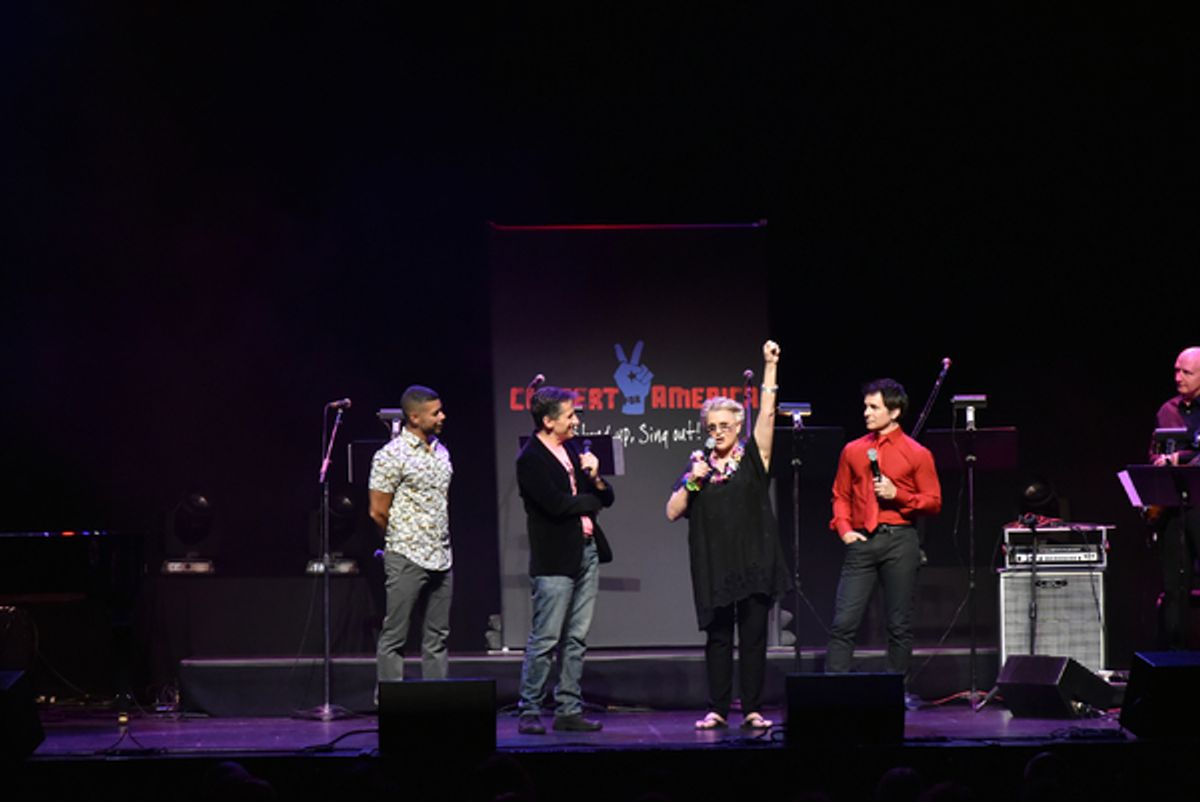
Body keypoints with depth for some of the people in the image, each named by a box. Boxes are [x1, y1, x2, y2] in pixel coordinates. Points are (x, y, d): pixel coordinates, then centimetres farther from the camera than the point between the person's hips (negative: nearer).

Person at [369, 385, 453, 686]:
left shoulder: (440, 451, 12)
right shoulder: (392, 455, -11)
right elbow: (378, 512, -9)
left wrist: (442, 542, 16)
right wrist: (401, 543, 4)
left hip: (442, 559, 7)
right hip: (407, 560, -7)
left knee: (437, 637, 9)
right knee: (394, 637, -2)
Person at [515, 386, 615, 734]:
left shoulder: (572, 450, 14)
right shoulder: (530, 459, -10)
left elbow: (607, 497, 16)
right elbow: (557, 504, -19)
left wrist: (595, 478, -6)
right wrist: (592, 500, -3)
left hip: (587, 552, 8)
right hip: (555, 559, -8)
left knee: (576, 639, 9)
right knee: (545, 639, -5)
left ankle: (568, 710, 13)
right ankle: (529, 712, 2)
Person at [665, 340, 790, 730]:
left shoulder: (753, 458, 5)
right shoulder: (699, 466, 11)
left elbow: (767, 413, -5)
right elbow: (672, 512, 6)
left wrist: (770, 366, -11)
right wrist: (692, 482, -9)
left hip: (753, 563, -2)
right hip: (713, 566, 2)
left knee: (754, 636, 1)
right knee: (717, 638, 5)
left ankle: (753, 710, 5)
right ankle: (717, 709, 10)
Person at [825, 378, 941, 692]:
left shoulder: (917, 454, 4)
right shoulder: (853, 451, 13)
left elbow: (934, 502, 2)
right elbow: (840, 495, 17)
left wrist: (897, 495, -10)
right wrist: (843, 528, 1)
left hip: (899, 540, -2)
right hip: (862, 540, 2)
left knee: (899, 624, 2)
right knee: (843, 621, -6)